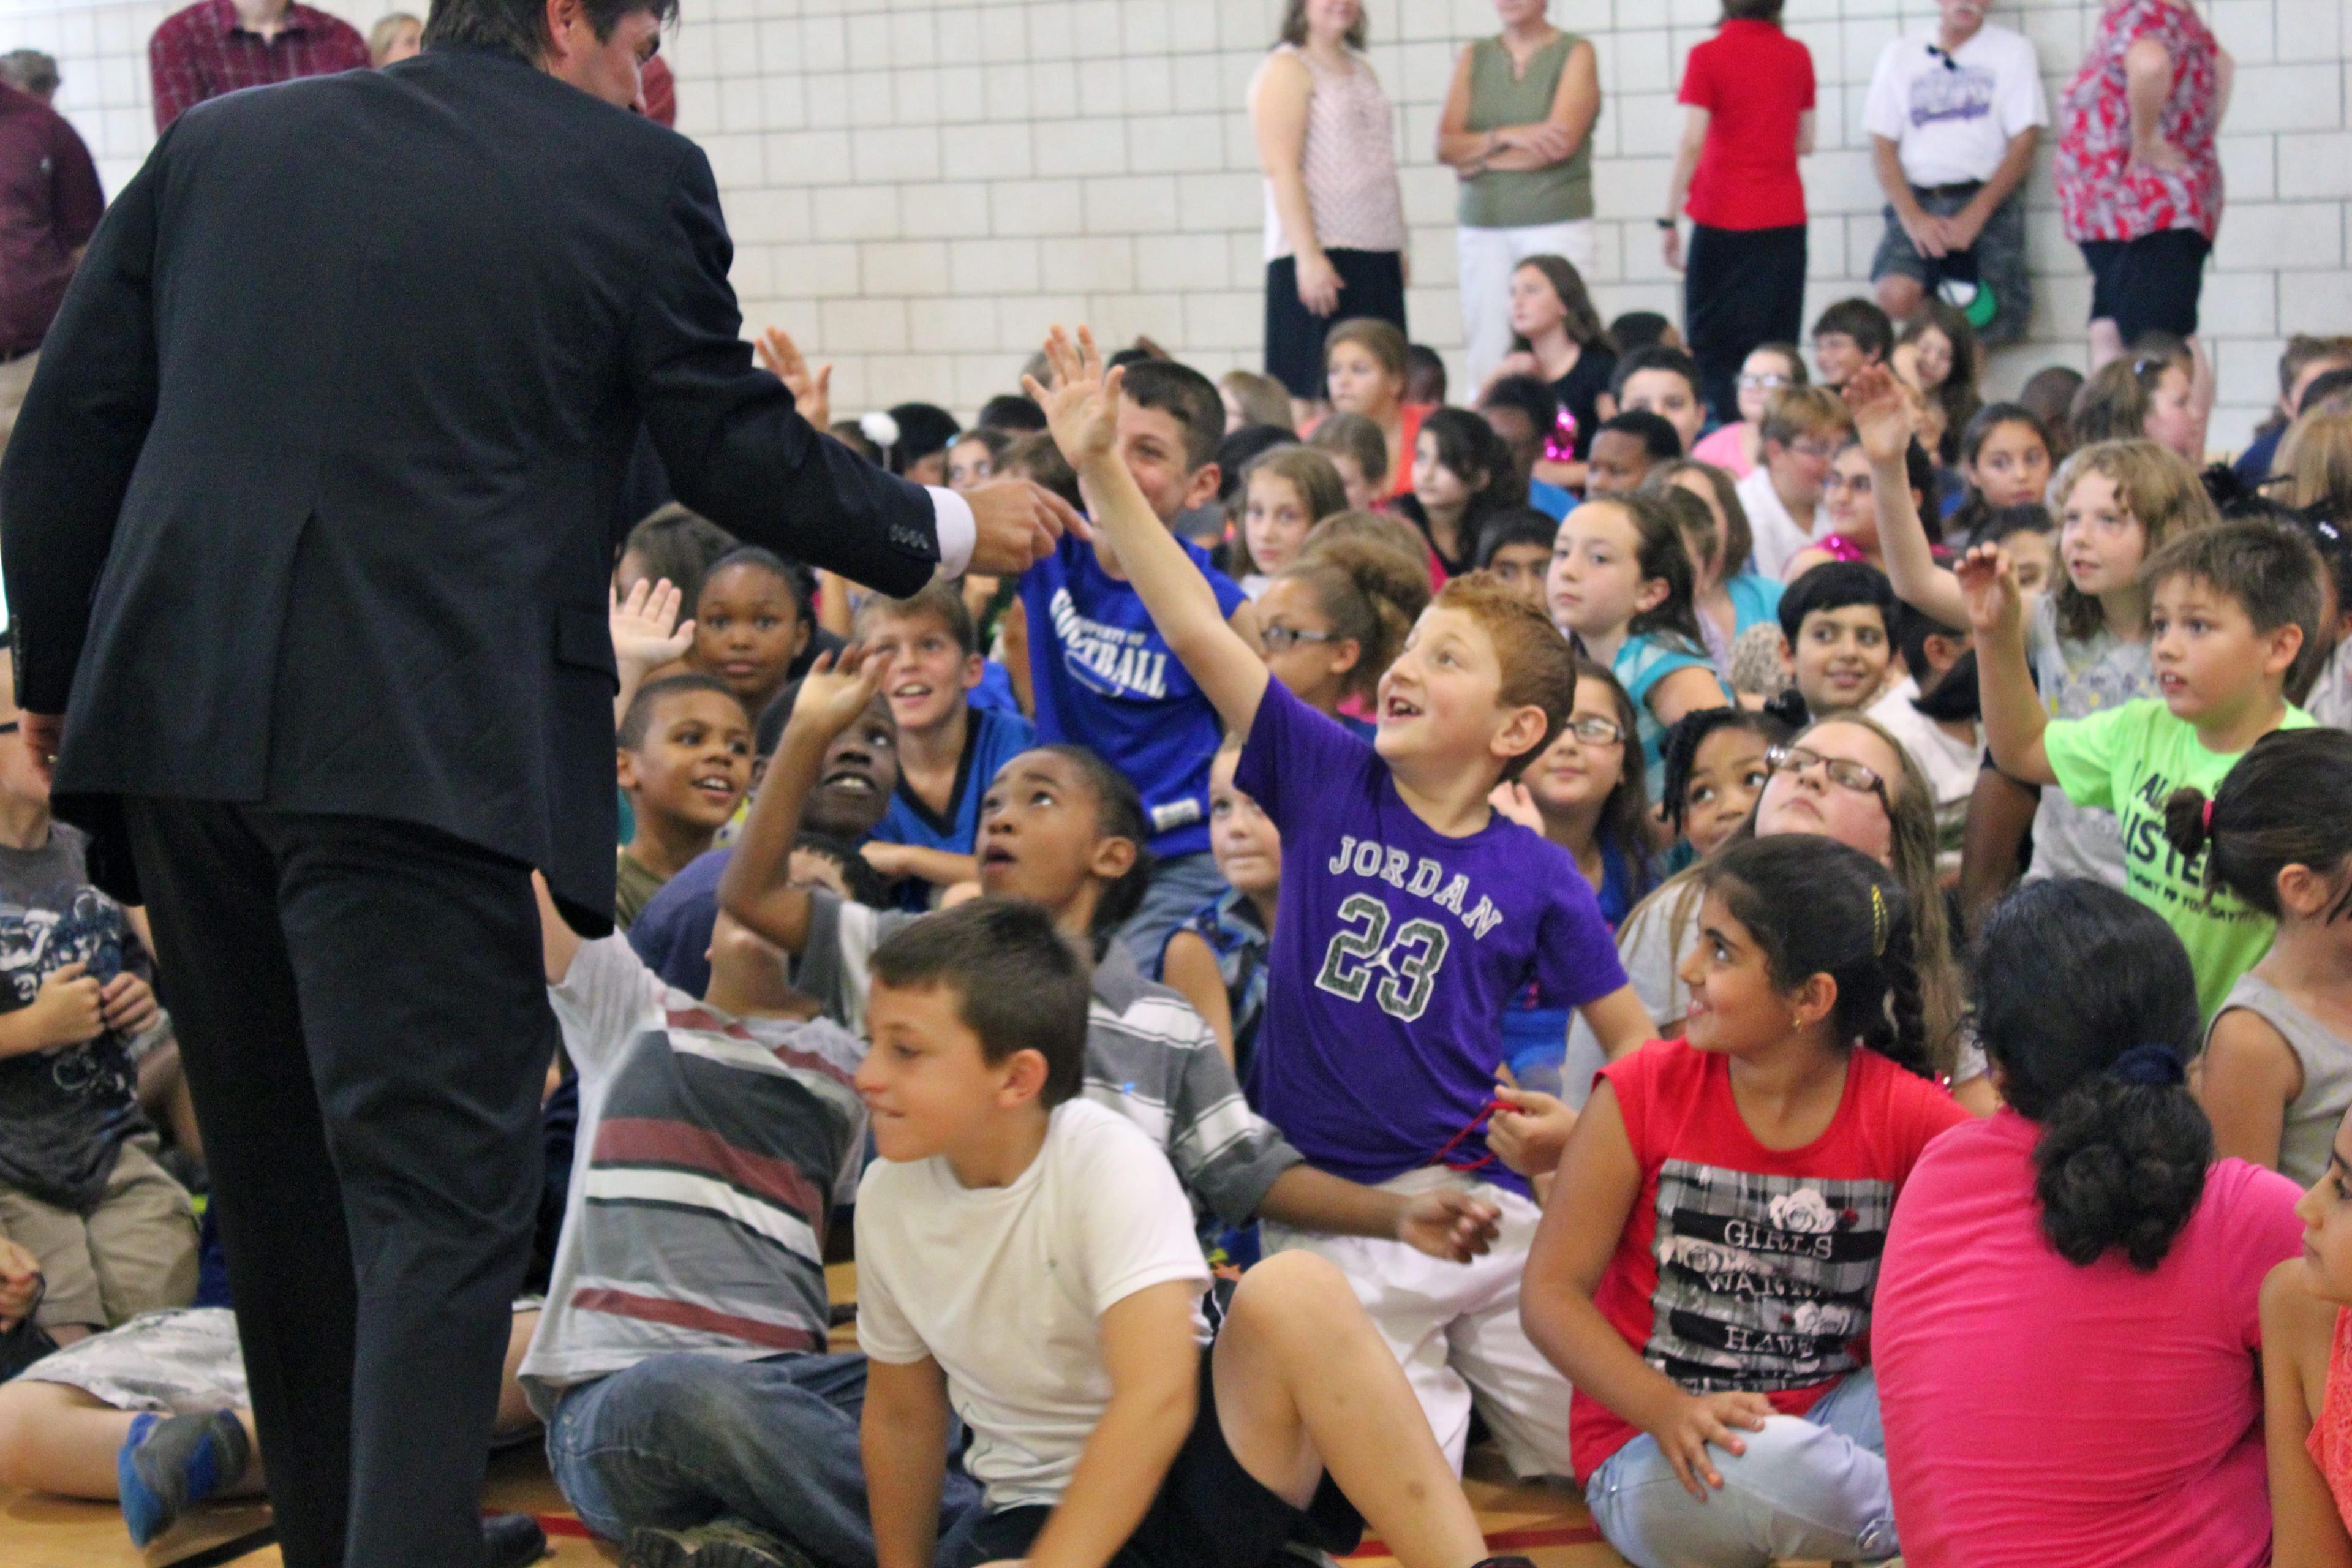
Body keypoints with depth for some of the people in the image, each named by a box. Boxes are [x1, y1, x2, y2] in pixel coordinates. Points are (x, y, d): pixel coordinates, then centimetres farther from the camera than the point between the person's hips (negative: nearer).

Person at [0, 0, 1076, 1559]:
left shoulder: (219, 143, 13)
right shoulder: (633, 179, 2)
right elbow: (743, 456, 8)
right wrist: (954, 528, 25)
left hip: (177, 726, 6)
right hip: (419, 747, -5)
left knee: (284, 1186, 19)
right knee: (442, 1202, -4)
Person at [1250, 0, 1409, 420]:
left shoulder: (1361, 69, 19)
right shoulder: (1286, 70, -5)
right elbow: (1280, 167, -14)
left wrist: (1400, 249, 16)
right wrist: (1309, 255, -21)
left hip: (1377, 256, 8)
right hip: (1319, 254, -7)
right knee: (1306, 395, -8)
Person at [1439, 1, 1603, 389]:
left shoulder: (1576, 53, 4)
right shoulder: (1474, 58, 14)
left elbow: (1562, 143, -9)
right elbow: (1446, 146, 3)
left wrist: (1481, 159, -2)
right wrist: (1506, 136, -13)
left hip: (1556, 223, -3)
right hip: (1482, 226, 3)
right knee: (1485, 357, -4)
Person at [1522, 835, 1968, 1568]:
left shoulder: (1909, 1118, -5)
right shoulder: (1643, 1095, -6)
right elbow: (1553, 1291, -6)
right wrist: (1668, 1411, -21)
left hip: (1827, 1422, 1)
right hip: (1653, 1454, -1)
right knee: (1761, 1467, -37)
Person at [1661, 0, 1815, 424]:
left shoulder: (1708, 57, -8)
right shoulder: (1798, 56, 5)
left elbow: (1691, 144, -13)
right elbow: (1805, 143, 11)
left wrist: (1669, 221, -10)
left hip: (1723, 220, -4)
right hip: (1786, 220, 4)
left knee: (1712, 348, 1)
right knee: (1778, 347, 7)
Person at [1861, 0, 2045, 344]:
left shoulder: (2013, 50, 8)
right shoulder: (1899, 55, 13)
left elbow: (2023, 145, 0)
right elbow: (1883, 148, 7)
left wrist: (1975, 216, -13)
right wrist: (1913, 218, -10)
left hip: (1988, 200, -1)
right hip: (1918, 200, 1)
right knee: (1896, 295, -24)